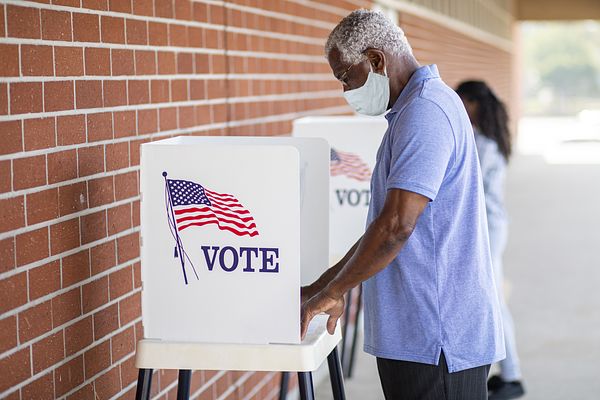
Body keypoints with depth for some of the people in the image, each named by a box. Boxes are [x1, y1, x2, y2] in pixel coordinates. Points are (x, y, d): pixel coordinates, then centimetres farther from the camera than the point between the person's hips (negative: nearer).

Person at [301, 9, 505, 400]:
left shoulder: (426, 113, -16)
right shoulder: (416, 109, 18)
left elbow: (396, 225, -24)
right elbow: (387, 222, 22)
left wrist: (332, 291, -13)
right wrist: (324, 286, 17)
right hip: (427, 335, 10)